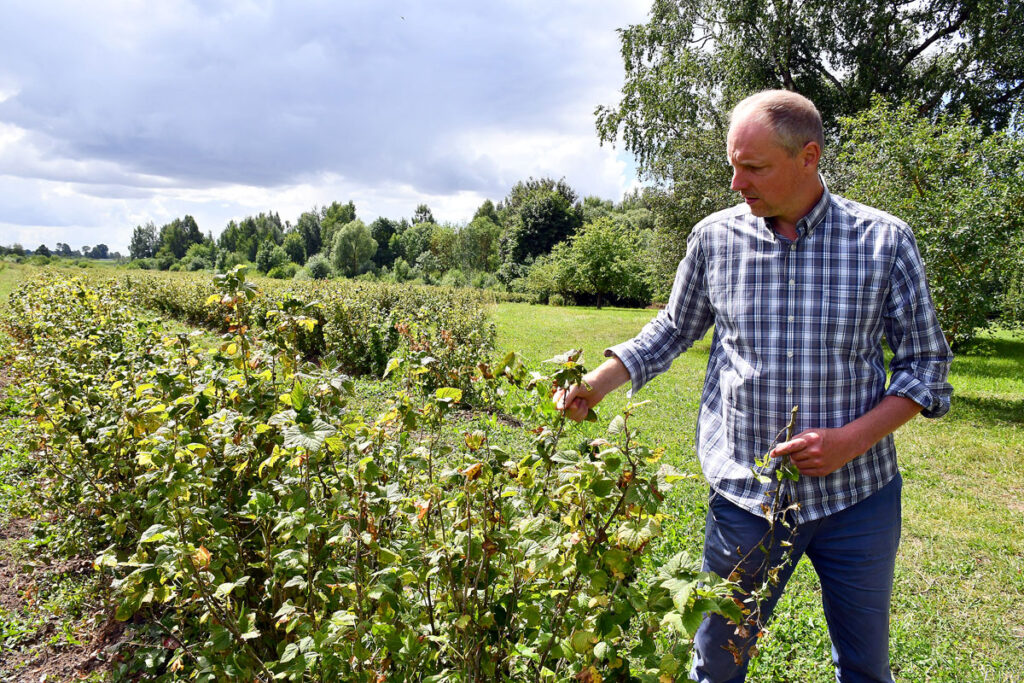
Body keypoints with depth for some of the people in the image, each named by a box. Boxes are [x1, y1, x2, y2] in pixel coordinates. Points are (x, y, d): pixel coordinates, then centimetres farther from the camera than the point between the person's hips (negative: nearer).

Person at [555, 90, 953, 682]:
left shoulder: (884, 240, -6)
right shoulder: (714, 238, -3)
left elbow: (926, 364, -1)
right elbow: (674, 329, 12)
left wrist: (852, 440, -15)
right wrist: (599, 383, 0)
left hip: (858, 494, 0)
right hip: (746, 496, 1)